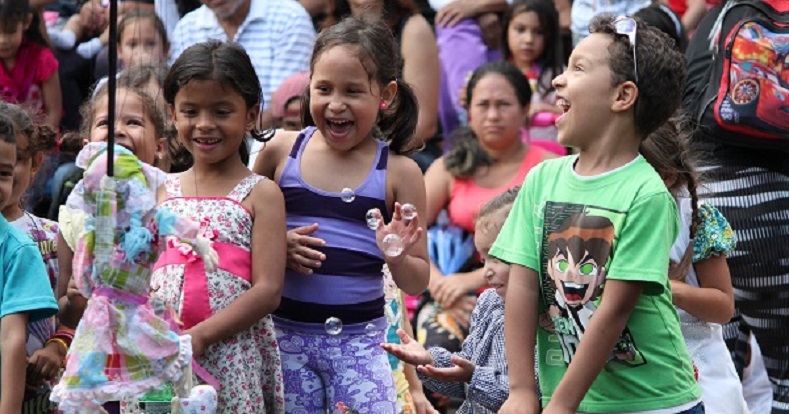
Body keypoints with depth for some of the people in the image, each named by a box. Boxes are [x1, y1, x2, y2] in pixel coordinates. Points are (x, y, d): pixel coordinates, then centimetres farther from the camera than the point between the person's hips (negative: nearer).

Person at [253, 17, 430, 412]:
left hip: (359, 340, -1)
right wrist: (277, 245, -9)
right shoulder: (281, 151, 0)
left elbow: (417, 284, 2)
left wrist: (397, 258, -19)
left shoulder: (398, 172, -3)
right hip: (285, 333, 1)